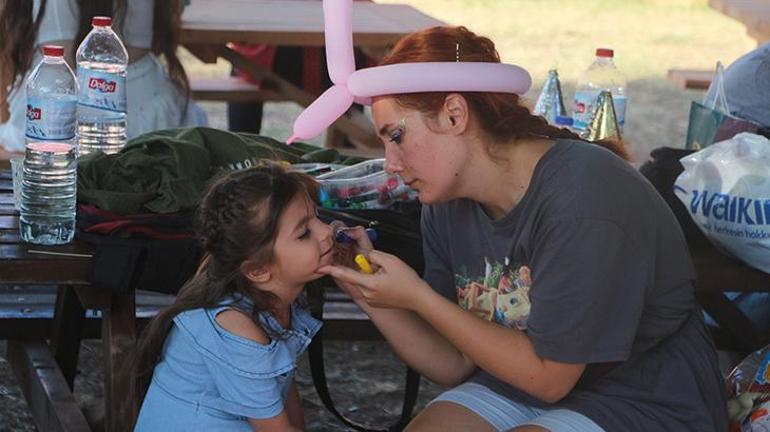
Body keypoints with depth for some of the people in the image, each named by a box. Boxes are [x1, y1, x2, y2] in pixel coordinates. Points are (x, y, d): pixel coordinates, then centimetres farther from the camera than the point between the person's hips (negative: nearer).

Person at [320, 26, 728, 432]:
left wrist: (417, 297, -19)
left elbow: (547, 376, -19)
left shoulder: (585, 203, -24)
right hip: (516, 381, 6)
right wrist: (372, 296, -12)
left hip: (641, 397, -6)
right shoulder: (447, 207, -1)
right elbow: (457, 366, 3)